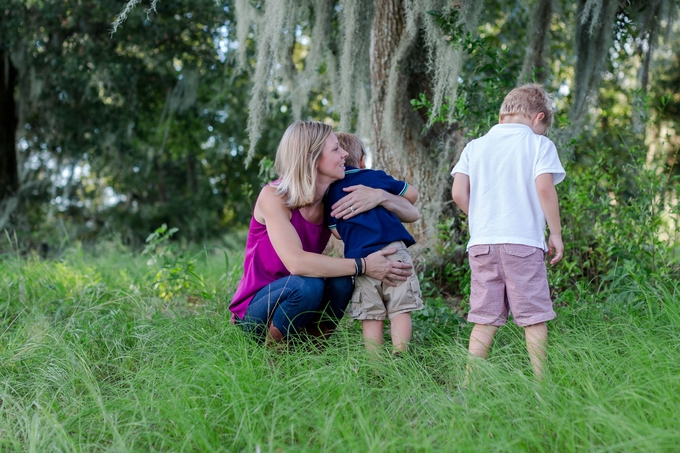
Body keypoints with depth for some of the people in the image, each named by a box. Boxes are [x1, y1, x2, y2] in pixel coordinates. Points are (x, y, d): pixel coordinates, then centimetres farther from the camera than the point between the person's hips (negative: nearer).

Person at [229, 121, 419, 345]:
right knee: (308, 285, -33)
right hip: (256, 309, -5)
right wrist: (363, 266, -35)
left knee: (341, 282, -24)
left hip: (294, 297, 5)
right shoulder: (273, 196, -22)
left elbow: (409, 213, -5)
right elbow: (296, 262, -37)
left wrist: (380, 196, -26)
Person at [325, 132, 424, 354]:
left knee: (370, 316, 6)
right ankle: (400, 357, -7)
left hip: (359, 258, 2)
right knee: (400, 310, 1)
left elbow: (337, 232, 14)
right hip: (393, 251, -1)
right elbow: (411, 195, 18)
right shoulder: (376, 177, 10)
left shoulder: (330, 194, 14)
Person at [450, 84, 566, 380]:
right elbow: (544, 188, -9)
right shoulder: (539, 144, 3)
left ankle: (470, 384, 4)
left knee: (485, 320, 6)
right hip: (524, 241, -4)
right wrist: (556, 233, -3)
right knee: (534, 319, 4)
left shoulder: (475, 146, 14)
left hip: (481, 242, 4)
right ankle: (542, 383, 7)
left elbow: (458, 193, 5)